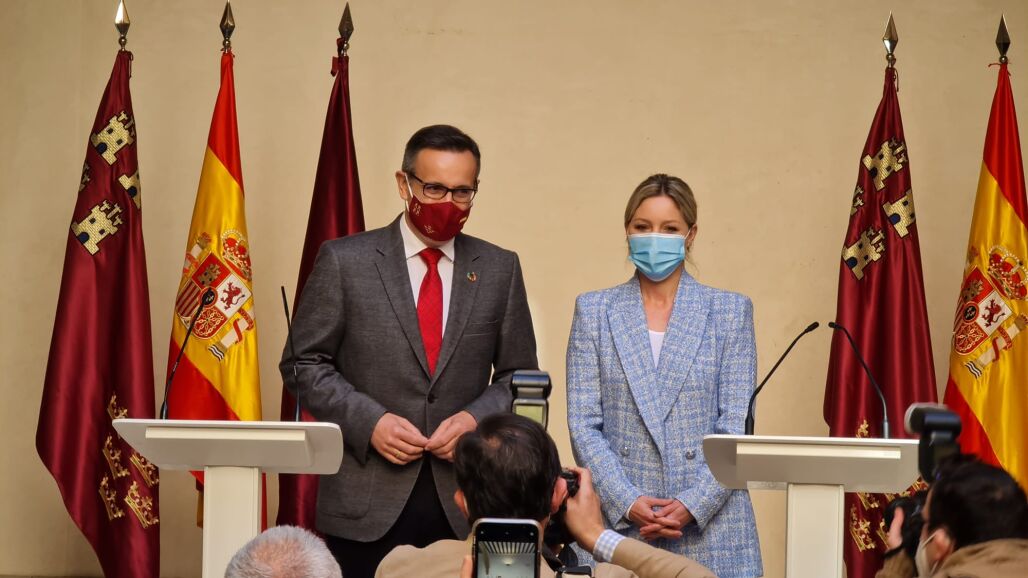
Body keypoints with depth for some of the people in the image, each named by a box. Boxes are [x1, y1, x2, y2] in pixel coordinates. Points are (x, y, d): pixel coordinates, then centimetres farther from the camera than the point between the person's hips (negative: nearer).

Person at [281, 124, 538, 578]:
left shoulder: (500, 269, 9)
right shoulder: (344, 261, 1)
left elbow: (520, 375, 13)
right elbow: (303, 364, 2)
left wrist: (477, 417, -7)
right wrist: (369, 421, -11)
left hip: (464, 507, 2)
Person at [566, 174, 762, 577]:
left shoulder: (730, 311, 6)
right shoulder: (593, 311, 7)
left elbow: (737, 425, 0)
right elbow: (583, 423, 2)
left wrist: (694, 505, -12)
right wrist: (627, 501, -11)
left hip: (709, 524, 0)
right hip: (619, 522, 0)